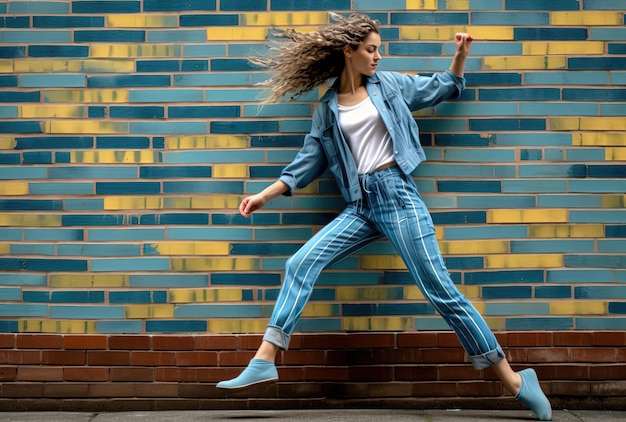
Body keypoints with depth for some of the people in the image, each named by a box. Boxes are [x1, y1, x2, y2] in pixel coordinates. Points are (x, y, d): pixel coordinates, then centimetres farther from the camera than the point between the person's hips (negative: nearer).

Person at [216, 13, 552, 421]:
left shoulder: (389, 84, 9)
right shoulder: (327, 107, 12)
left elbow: (444, 88, 21)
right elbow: (309, 160, 14)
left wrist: (461, 54, 5)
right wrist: (265, 195, 10)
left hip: (398, 194, -3)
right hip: (360, 205, 3)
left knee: (441, 291, -6)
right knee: (301, 264, -11)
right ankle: (264, 362, -6)